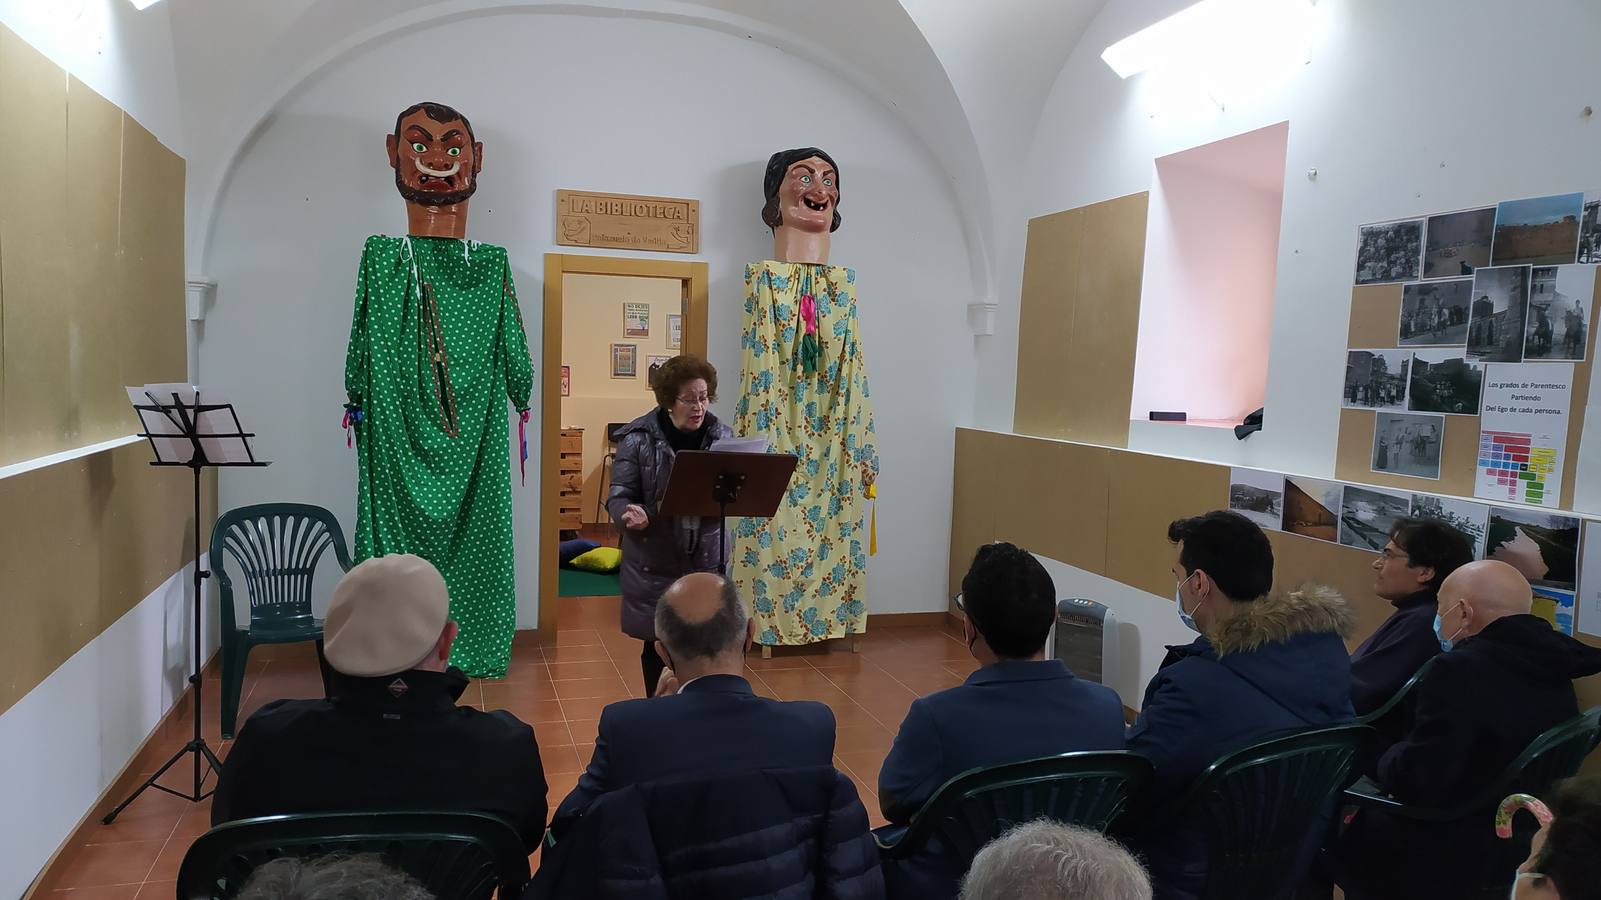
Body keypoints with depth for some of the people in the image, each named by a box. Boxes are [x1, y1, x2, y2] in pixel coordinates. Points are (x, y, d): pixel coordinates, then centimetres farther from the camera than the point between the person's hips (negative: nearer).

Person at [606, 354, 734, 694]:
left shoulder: (722, 436, 3)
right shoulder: (639, 438, -8)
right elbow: (619, 494, -8)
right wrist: (630, 514, -30)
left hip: (705, 558, 2)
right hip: (653, 560, -2)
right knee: (657, 642, 9)